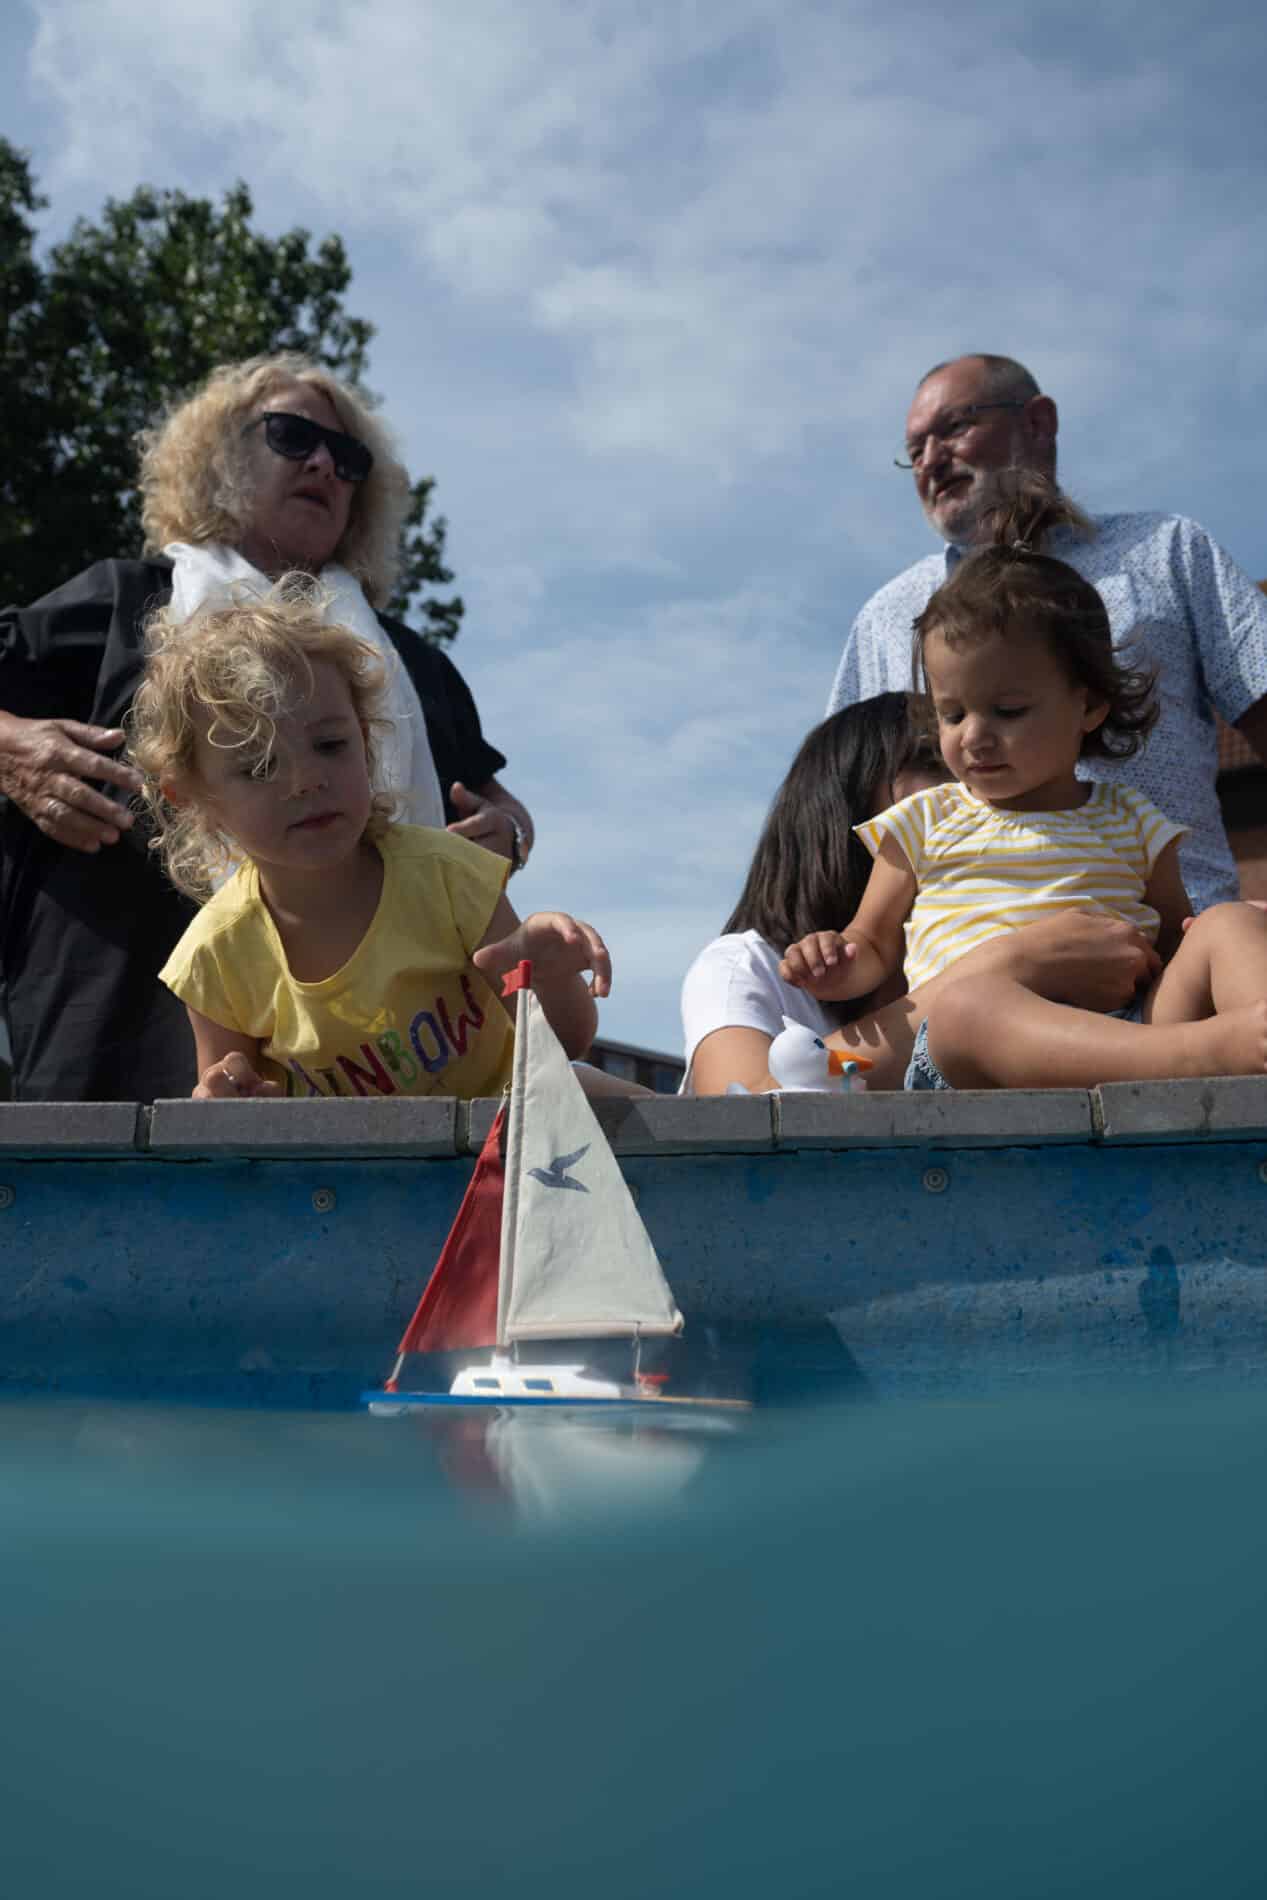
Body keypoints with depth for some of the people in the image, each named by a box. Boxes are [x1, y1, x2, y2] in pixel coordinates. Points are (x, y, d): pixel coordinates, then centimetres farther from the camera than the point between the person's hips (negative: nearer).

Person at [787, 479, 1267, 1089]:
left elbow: (1175, 942, 24)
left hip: (1133, 1029, 3)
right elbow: (874, 945, 24)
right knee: (965, 1003, -37)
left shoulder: (1130, 822, 21)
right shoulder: (924, 823, 20)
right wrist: (838, 967, 0)